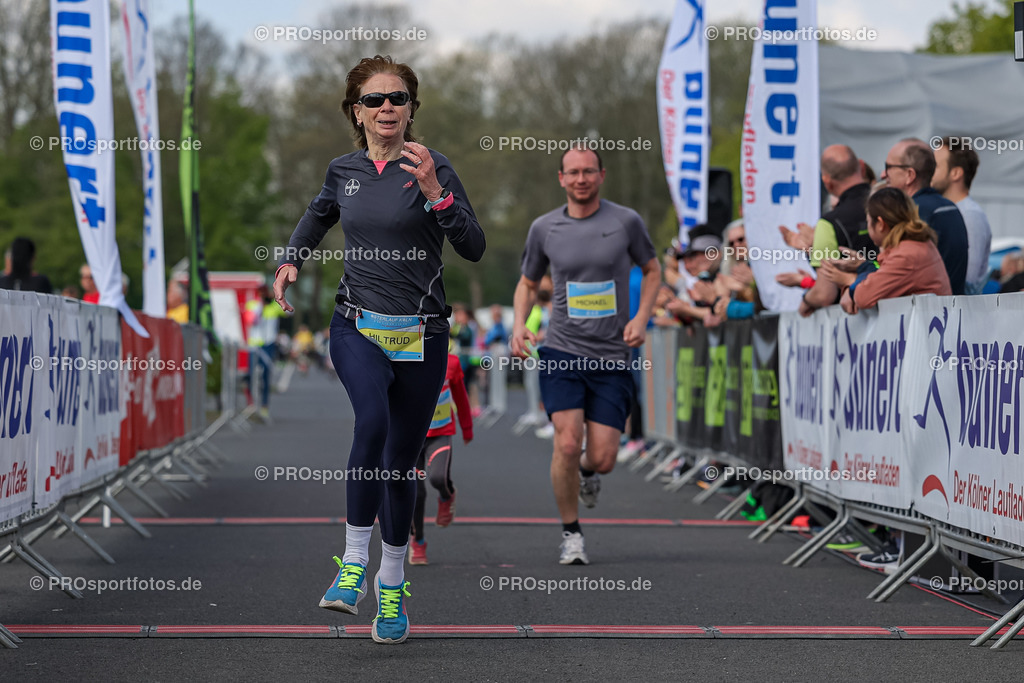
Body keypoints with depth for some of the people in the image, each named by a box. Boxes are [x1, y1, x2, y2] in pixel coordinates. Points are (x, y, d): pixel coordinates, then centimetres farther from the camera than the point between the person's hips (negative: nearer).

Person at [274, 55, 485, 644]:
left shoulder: (432, 167, -5)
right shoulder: (344, 171, 6)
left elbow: (475, 248, -14)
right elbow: (319, 215, 29)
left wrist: (435, 191, -25)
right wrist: (291, 261, 13)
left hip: (420, 335, -1)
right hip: (358, 327, 1)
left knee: (401, 463, 6)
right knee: (373, 422, -29)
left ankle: (392, 586, 24)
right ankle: (354, 563, -22)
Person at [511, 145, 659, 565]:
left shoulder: (626, 222, 0)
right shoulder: (544, 228, 3)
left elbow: (652, 270, 13)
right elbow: (528, 283, 17)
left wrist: (641, 319, -2)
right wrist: (519, 325, -1)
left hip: (612, 358, 0)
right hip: (562, 352, 0)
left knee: (602, 459, -4)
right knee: (567, 444, -16)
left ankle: (587, 471, 35)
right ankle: (571, 533, 4)